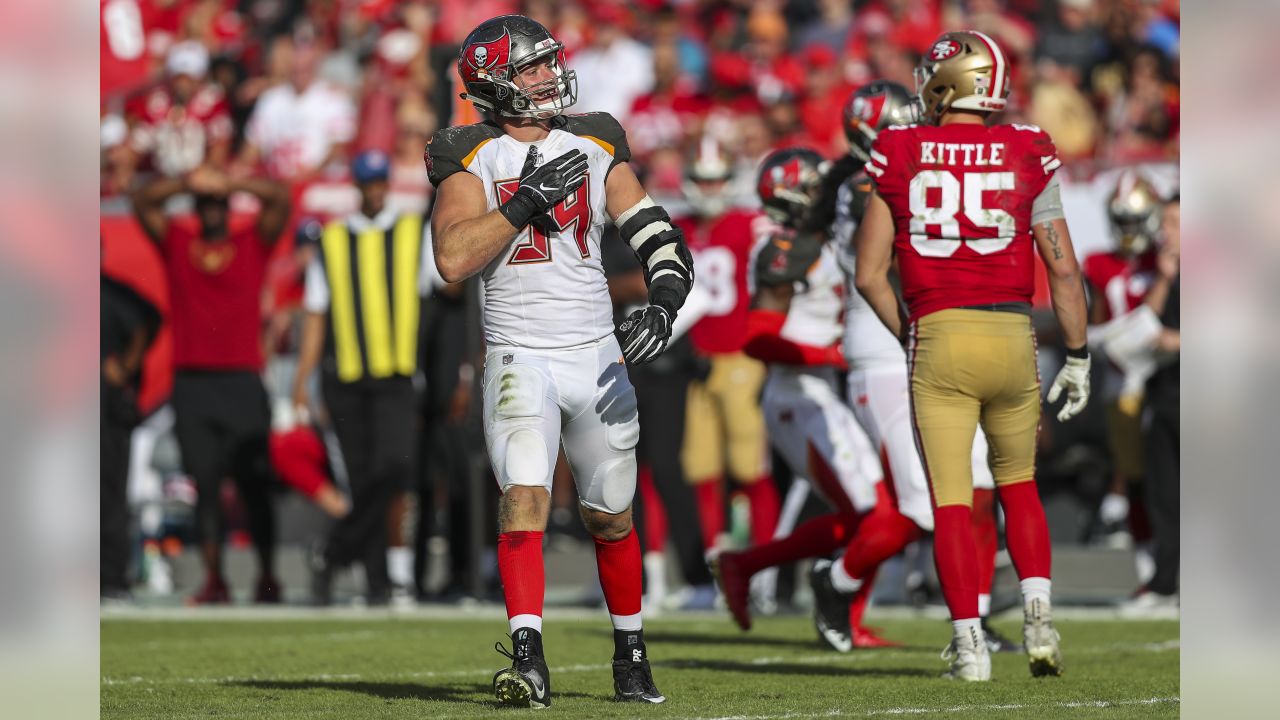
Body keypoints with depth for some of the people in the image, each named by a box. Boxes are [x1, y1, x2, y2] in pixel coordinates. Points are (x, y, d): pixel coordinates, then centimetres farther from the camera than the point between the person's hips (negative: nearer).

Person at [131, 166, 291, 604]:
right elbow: (143, 202, 0)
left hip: (242, 381, -1)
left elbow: (280, 199, -3)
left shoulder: (254, 241, 9)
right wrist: (188, 183, -15)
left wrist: (228, 183, -13)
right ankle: (213, 580, -2)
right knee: (205, 484, -2)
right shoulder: (176, 241, 11)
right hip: (192, 382, 1)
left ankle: (267, 577, 8)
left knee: (255, 484, 0)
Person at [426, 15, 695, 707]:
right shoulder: (473, 159, -2)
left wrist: (663, 304, -16)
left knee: (610, 518, 12)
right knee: (525, 493, -21)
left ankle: (630, 655, 29)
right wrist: (529, 199, -19)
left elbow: (661, 243, 3)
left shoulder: (596, 148, 7)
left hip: (597, 358, 3)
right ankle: (528, 658, -28)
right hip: (520, 358, -3)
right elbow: (453, 259, -17)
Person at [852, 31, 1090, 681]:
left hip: (937, 336, -1)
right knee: (1018, 485, 20)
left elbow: (869, 274, 2)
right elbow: (1063, 268, 1)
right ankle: (1037, 611, 3)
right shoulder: (1026, 156, 2)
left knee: (951, 502, 3)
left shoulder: (899, 159, 1)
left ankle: (969, 645, -4)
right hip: (1011, 335, 1)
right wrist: (1078, 355, 9)